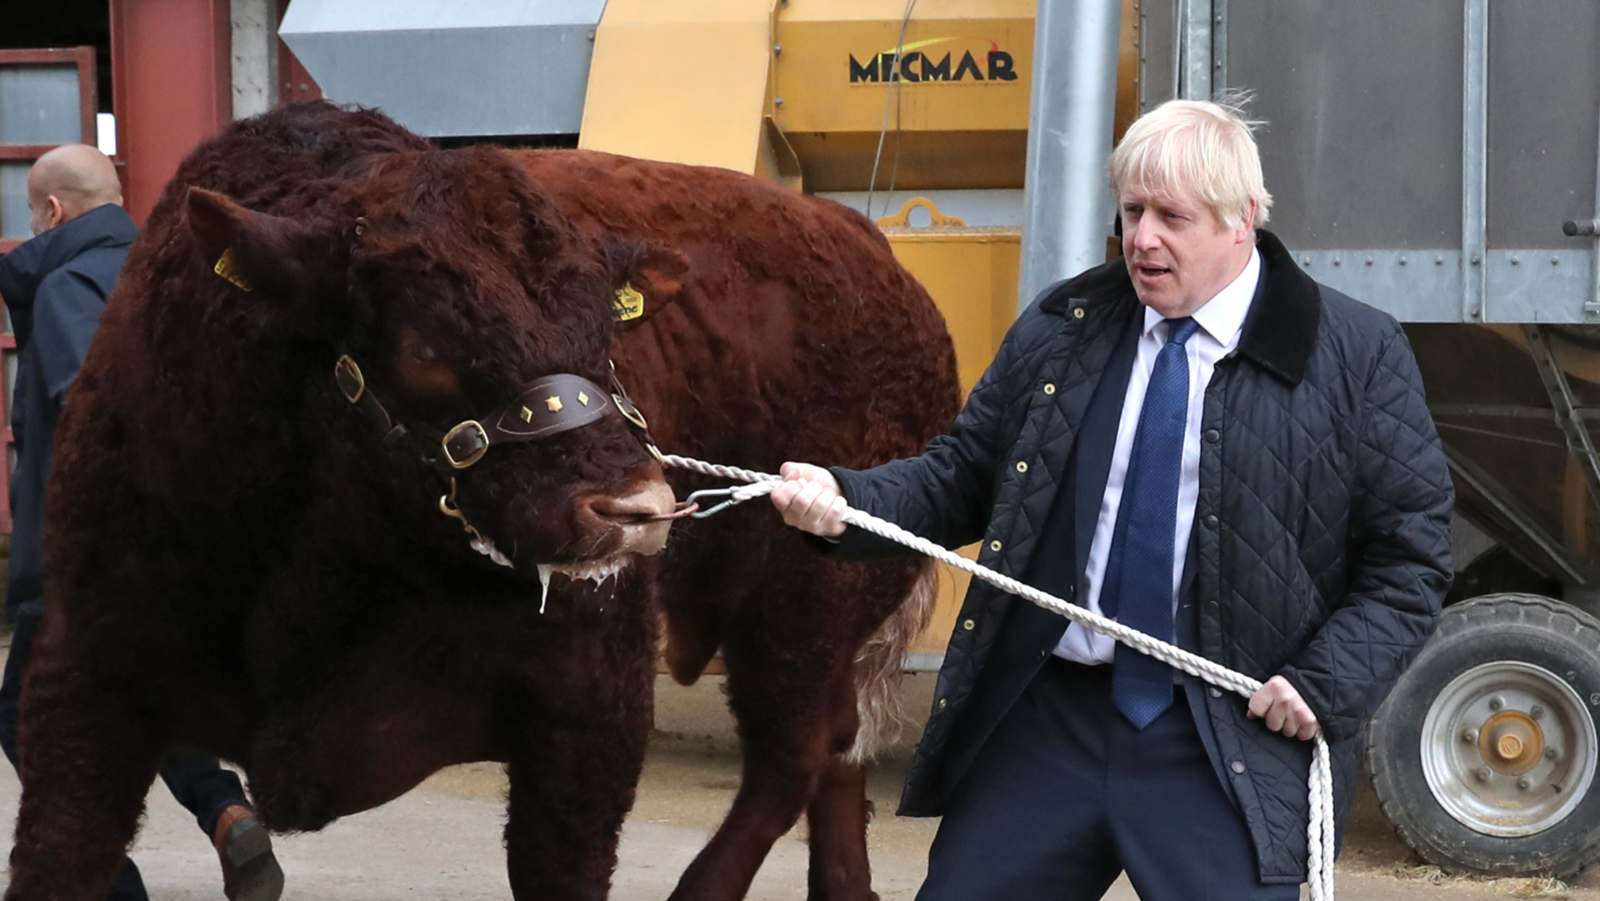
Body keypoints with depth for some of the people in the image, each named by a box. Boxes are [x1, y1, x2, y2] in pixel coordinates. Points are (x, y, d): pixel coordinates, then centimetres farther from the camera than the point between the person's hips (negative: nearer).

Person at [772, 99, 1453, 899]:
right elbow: (963, 474, 12)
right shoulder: (1058, 330, 9)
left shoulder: (1357, 358, -3)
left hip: (1226, 746, -4)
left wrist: (1326, 685, -12)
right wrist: (845, 503, -7)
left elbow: (1410, 552, 0)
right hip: (1047, 717, 4)